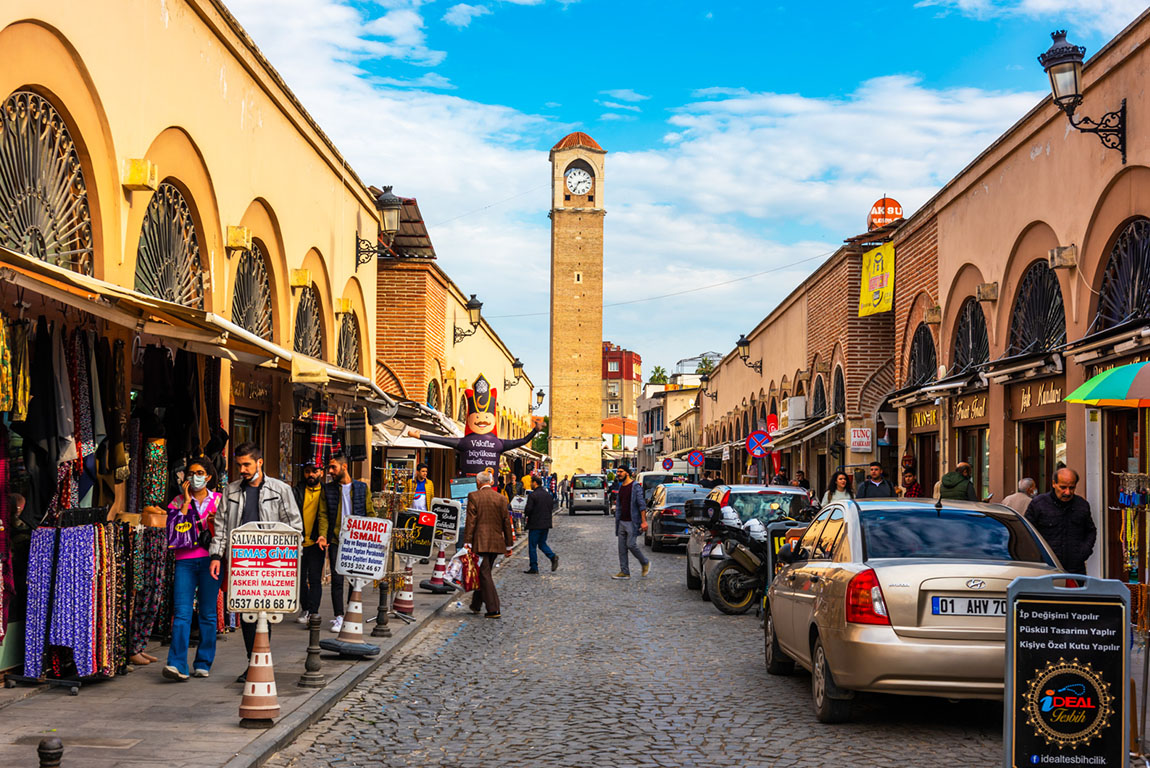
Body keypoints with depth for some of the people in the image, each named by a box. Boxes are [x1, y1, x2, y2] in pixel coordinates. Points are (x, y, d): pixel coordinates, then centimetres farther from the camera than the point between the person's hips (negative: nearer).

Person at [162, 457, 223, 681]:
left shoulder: (219, 500, 11)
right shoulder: (178, 501, 10)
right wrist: (186, 501, -4)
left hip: (210, 559, 0)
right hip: (185, 560, 0)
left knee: (208, 613, 3)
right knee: (181, 613, -10)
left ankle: (203, 664, 12)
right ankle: (177, 664, -15)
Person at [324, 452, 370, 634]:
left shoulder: (362, 488, 4)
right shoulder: (328, 489, 6)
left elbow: (369, 514, 6)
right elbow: (323, 515, 3)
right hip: (336, 541, 0)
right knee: (337, 579, -1)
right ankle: (338, 616, 5)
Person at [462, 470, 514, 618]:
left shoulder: (473, 496, -5)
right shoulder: (500, 498, 6)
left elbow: (470, 521, -10)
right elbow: (506, 522, 8)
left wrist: (467, 542, -9)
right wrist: (508, 545, 14)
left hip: (480, 542, -5)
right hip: (496, 542, 5)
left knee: (485, 574, -3)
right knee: (483, 573, 18)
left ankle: (493, 610, -9)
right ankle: (476, 604, 29)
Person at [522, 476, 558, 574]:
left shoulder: (532, 495, -15)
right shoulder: (548, 494, 8)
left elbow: (528, 510, -18)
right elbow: (552, 508, 12)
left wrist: (525, 512, 4)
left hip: (535, 524, -7)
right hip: (546, 524, 7)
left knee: (532, 546, 3)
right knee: (542, 543, 19)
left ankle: (534, 568, 6)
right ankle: (553, 557, -3)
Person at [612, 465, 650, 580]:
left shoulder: (635, 487, -10)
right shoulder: (621, 487, 14)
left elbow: (642, 504, -13)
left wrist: (643, 521, -17)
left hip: (632, 522, -8)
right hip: (622, 522, 8)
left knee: (630, 544, -12)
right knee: (622, 547, 4)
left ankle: (645, 563, 10)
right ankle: (624, 572, 8)